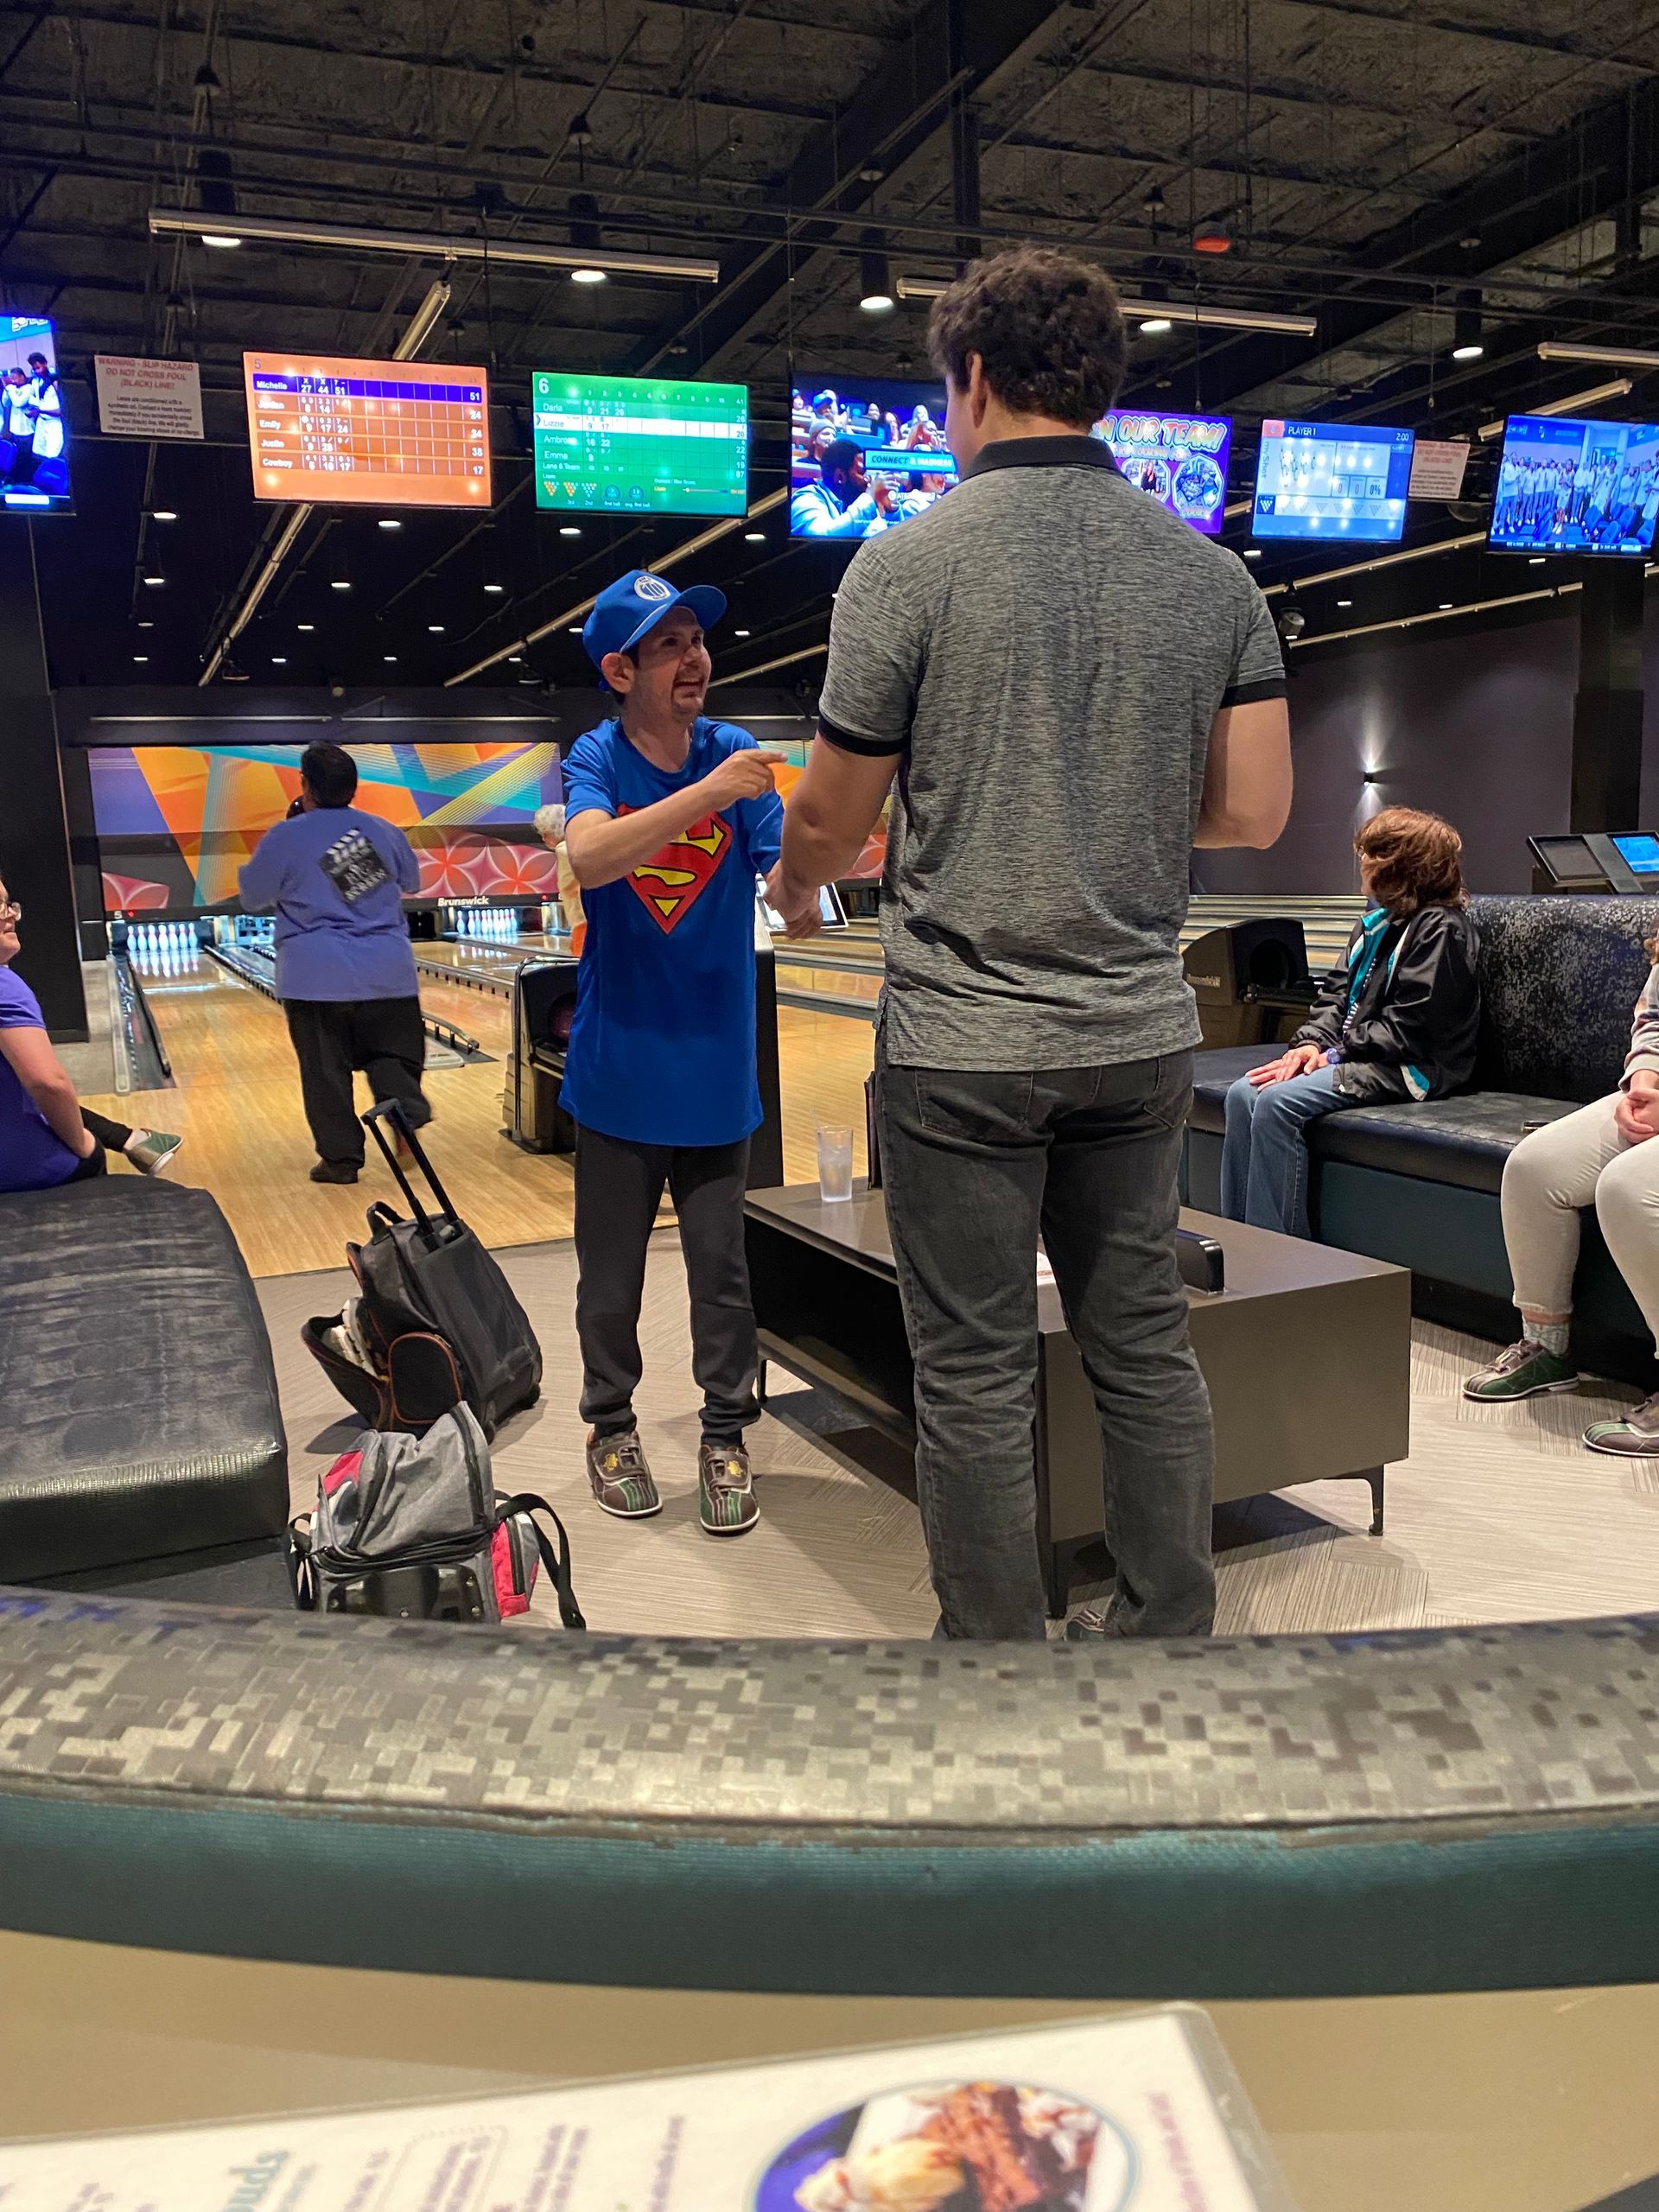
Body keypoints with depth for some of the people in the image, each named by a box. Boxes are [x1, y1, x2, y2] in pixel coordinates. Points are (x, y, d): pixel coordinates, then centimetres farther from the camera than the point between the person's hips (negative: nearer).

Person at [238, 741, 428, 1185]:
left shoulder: (286, 838, -6)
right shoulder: (383, 831, 5)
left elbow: (252, 897, 6)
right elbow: (411, 880, 23)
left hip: (317, 976, -2)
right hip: (387, 972, 3)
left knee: (326, 1070, 7)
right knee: (392, 1056, 8)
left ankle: (341, 1157, 11)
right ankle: (407, 1112, -19)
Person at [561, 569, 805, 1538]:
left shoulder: (738, 754, -4)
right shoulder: (597, 760, -7)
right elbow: (588, 858, -28)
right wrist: (708, 793, -37)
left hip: (715, 1067, 1)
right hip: (621, 1064, 0)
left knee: (723, 1269, 8)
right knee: (612, 1272, 12)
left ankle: (726, 1437, 24)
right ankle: (612, 1427, 31)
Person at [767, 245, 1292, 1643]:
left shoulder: (914, 561, -8)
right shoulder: (1212, 575, 4)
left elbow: (831, 820, -3)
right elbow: (1255, 813, 3)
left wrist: (793, 891, 20)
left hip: (968, 1038, -4)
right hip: (1142, 1030, 5)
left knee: (976, 1372, 6)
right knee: (1145, 1342, 16)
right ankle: (1169, 1632, 28)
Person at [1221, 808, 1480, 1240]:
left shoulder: (1440, 928, -12)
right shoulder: (1376, 924, 18)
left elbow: (1406, 1031, -18)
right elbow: (1336, 993, 16)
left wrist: (1336, 1054, -14)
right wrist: (1312, 1043, -3)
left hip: (1411, 1070, -9)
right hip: (1359, 1057, 9)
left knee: (1277, 1102, -27)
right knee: (1243, 1094, -10)